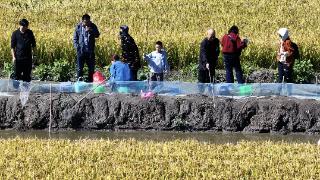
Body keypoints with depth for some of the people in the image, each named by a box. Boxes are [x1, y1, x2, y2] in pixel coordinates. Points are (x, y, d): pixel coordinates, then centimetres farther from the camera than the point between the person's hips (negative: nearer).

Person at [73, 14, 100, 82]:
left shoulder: (93, 26, 3)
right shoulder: (78, 27, 0)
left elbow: (97, 35, 1)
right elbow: (75, 37, 5)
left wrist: (91, 31, -17)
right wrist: (76, 46, -7)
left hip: (90, 50, 2)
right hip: (81, 50, -2)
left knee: (91, 67, 7)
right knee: (79, 67, -3)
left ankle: (90, 81, 16)